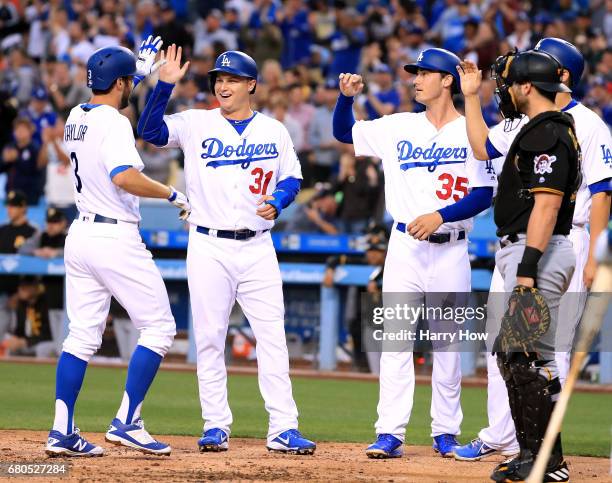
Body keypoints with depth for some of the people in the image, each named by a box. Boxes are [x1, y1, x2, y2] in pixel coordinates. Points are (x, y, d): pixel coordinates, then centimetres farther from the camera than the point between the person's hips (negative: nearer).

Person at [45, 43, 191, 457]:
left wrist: (142, 72, 41)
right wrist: (173, 194, -18)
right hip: (115, 238, -8)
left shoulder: (76, 118, 11)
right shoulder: (114, 123, -15)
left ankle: (62, 431, 2)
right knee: (159, 327, 1)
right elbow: (124, 177, -30)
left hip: (80, 234, 8)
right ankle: (127, 423, -5)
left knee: (82, 335, 9)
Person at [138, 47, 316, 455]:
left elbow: (292, 177, 13)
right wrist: (165, 85, -25)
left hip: (257, 248, 1)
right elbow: (150, 130, -12)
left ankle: (283, 428, -2)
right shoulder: (196, 124, 1)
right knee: (209, 337, 2)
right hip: (209, 248, -1)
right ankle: (216, 426, 9)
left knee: (272, 337, -3)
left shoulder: (274, 130, 7)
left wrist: (277, 201, -8)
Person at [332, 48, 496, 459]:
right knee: (395, 341, -4)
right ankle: (390, 434, -6)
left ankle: (446, 432, 14)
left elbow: (484, 195, -7)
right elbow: (343, 132, 15)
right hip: (405, 247, 2)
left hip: (451, 250, -2)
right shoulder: (399, 128, 8)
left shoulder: (472, 132, -2)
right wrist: (347, 97, -3)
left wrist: (439, 216, -19)